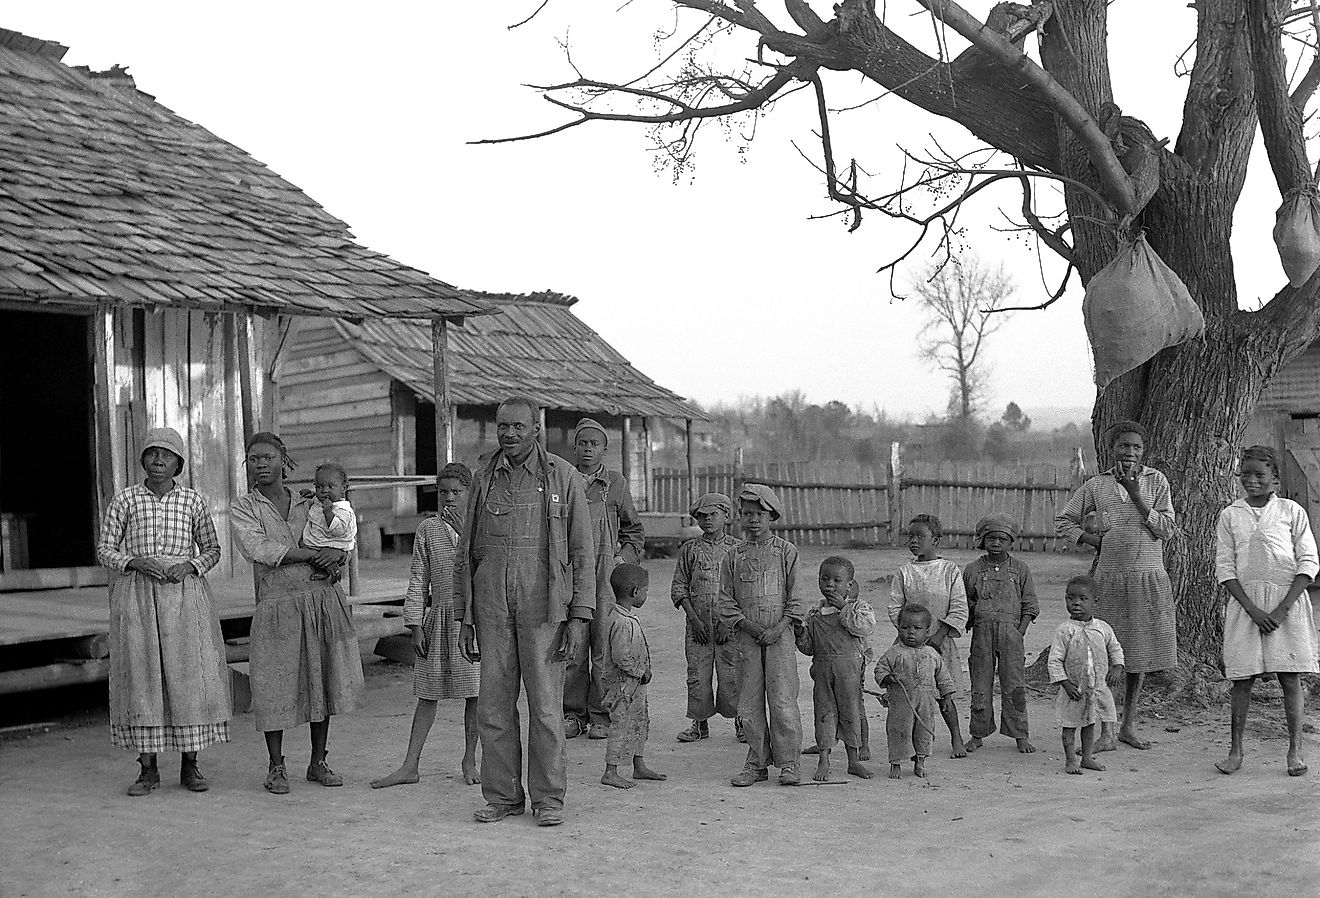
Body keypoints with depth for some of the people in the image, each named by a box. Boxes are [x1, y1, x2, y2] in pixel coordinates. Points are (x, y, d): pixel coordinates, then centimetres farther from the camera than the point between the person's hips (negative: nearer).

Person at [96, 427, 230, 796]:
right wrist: (137, 562, -13)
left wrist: (189, 566, -8)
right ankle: (148, 769, 6)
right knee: (141, 676, -1)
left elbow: (212, 549, 12)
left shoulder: (193, 500, 6)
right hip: (137, 595, 0)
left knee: (188, 675, -2)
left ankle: (190, 766, 8)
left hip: (184, 594, 0)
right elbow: (105, 549, 6)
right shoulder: (124, 500, 4)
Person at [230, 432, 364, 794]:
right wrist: (313, 554, -12)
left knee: (321, 681, 6)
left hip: (323, 599, 3)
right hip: (278, 605, -3)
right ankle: (276, 767, 12)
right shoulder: (243, 509, 4)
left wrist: (337, 554, -8)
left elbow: (341, 539, 17)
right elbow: (258, 548, -12)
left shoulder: (308, 505, 14)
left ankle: (318, 763, 18)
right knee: (275, 685, -3)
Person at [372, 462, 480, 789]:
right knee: (428, 694, 5)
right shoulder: (428, 529, 4)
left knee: (475, 692, 5)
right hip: (440, 618, 1)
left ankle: (469, 761, 18)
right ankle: (410, 766, 10)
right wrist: (416, 625, 1)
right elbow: (418, 581, 5)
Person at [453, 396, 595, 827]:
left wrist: (579, 616, -5)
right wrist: (463, 618, 10)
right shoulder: (484, 480, 12)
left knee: (545, 706, -2)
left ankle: (548, 798, 8)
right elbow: (465, 552, 15)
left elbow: (582, 550, 1)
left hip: (542, 606, -3)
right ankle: (502, 795, 15)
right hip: (491, 607, 3)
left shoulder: (562, 476, 2)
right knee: (493, 706, 4)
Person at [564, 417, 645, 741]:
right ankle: (573, 714, 11)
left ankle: (601, 717, 4)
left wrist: (622, 558, 2)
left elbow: (634, 531, 16)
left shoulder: (616, 483, 9)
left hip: (605, 573, -1)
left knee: (604, 647, -3)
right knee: (572, 649, 1)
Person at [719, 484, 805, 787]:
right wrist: (750, 626, -7)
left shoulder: (786, 551, 4)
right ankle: (757, 764, 14)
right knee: (749, 704, 3)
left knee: (783, 702, -7)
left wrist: (778, 628, -10)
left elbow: (795, 598, 2)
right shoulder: (733, 556, 9)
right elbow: (726, 602, 7)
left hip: (780, 637, -2)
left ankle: (788, 764, 3)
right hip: (747, 637, 2)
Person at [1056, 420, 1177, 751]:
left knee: (1140, 652, 9)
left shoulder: (1156, 481, 3)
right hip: (1110, 577, -1)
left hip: (1149, 578, 1)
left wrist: (1134, 492, -12)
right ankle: (1106, 733, 2)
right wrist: (1094, 540, -2)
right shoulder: (1096, 485, 4)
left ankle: (1129, 726, 22)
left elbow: (1166, 529, -6)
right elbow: (1063, 521, 12)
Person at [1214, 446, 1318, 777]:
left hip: (1287, 602, -1)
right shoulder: (1230, 516, 5)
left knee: (1290, 678, -1)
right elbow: (1224, 567, 3)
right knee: (1242, 679, 1)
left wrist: (1282, 609, -11)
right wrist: (1253, 609, -9)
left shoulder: (1291, 511, 1)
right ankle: (1235, 750, 8)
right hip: (1245, 602, 1)